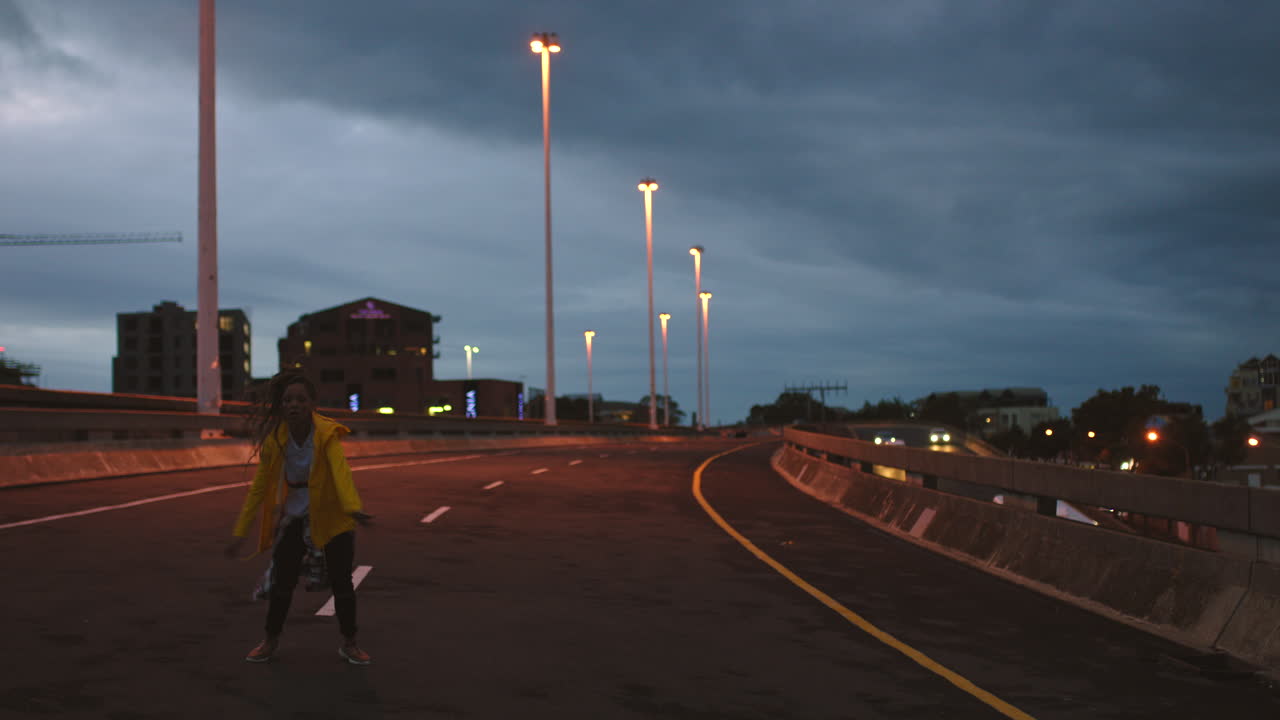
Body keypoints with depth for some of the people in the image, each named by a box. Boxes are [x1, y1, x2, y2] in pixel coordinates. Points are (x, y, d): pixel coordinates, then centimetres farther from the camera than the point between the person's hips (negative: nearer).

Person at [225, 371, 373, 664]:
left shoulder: (327, 433, -22)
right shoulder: (274, 439, -14)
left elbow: (340, 470, -40)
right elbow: (258, 487, -7)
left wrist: (353, 507, -58)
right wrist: (240, 533, -8)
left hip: (331, 516, -2)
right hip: (294, 517, 2)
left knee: (341, 581, 1)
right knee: (282, 581, 7)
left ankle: (349, 643, 21)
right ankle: (271, 640, 30)